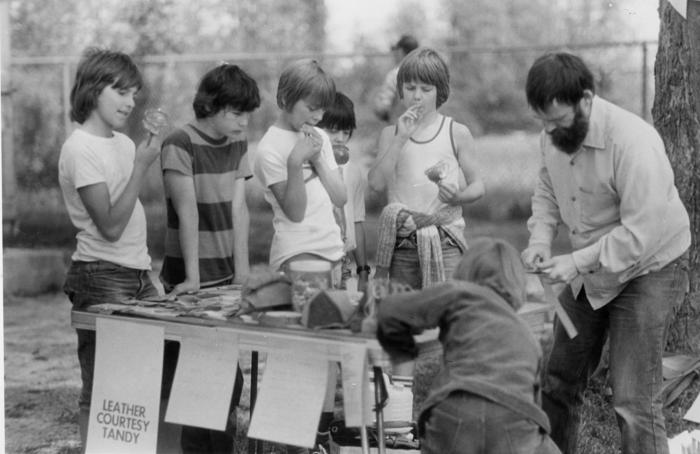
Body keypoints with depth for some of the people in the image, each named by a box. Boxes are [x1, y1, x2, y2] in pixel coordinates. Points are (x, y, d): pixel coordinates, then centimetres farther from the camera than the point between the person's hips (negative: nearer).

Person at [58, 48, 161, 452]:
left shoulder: (125, 143, 12)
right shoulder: (80, 149, -11)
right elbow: (110, 226, -17)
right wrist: (141, 166, -16)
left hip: (138, 276, 8)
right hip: (103, 279, -8)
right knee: (100, 391, -4)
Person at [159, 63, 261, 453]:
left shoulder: (238, 144, 10)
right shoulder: (180, 145, -10)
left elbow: (239, 209, 4)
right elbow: (188, 212, -16)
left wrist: (242, 272, -3)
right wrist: (192, 278, -20)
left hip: (226, 278, 6)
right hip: (191, 281, -6)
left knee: (228, 376, 6)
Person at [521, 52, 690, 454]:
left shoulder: (633, 141, -29)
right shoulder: (554, 136, -6)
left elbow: (642, 232, -30)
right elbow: (547, 193, 9)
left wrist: (578, 262, -30)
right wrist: (541, 239, -10)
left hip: (647, 269, -7)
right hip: (590, 271, 7)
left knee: (634, 402, -10)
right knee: (559, 383, 14)